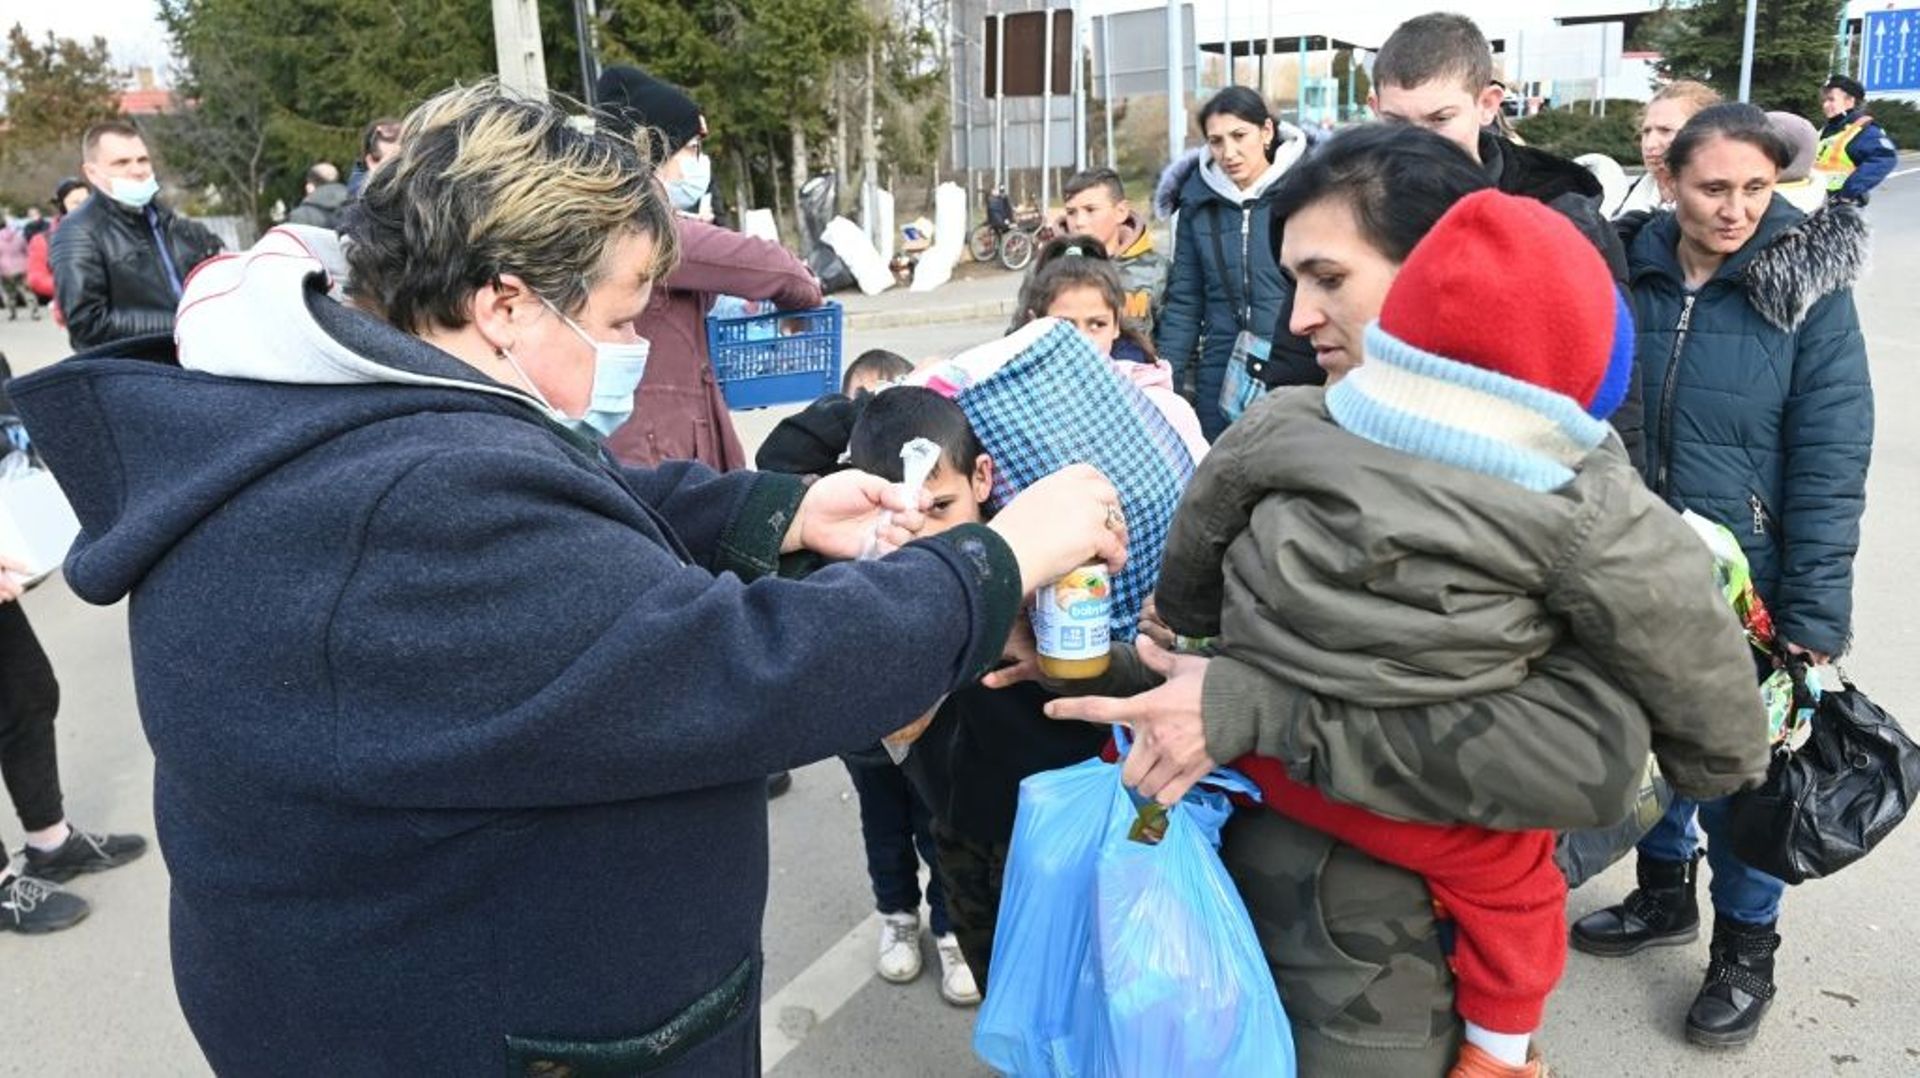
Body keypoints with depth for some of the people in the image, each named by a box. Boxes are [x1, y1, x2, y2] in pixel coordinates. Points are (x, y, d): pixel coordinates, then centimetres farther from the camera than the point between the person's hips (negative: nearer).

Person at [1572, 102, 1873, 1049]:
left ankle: (1746, 948, 30)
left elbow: (1831, 462, -13)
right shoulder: (1634, 273, -2)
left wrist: (1813, 614, -17)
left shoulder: (1807, 289, -11)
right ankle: (1664, 895, 41)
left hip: (1746, 583, -3)